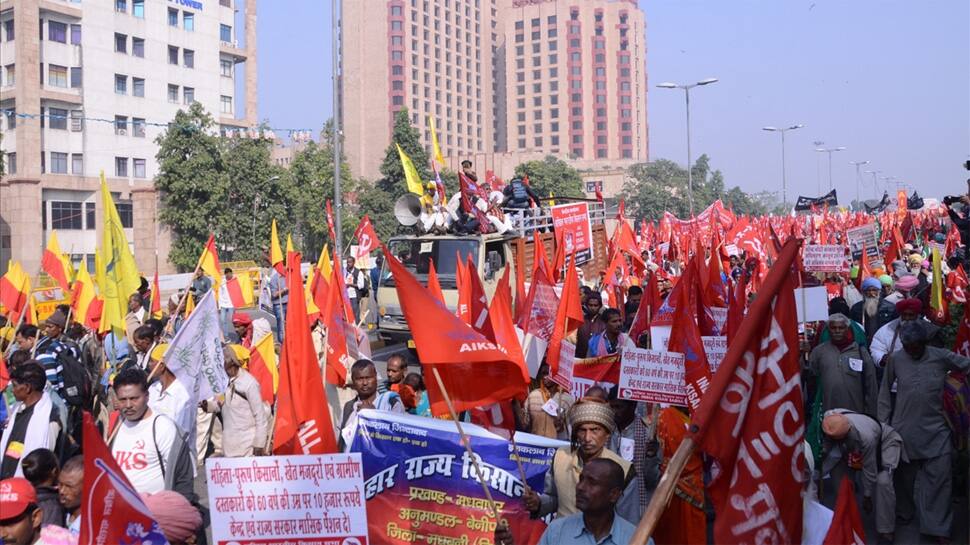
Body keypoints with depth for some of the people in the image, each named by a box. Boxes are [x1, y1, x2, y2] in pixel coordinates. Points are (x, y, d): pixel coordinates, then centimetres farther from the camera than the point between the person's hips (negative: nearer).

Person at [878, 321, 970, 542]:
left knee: (939, 476, -1)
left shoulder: (942, 357, -6)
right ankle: (904, 512, 35)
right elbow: (885, 391, 4)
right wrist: (883, 422, 4)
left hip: (935, 428, 0)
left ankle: (937, 527, 7)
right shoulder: (895, 360, -4)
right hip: (904, 427, 1)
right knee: (904, 473, 14)